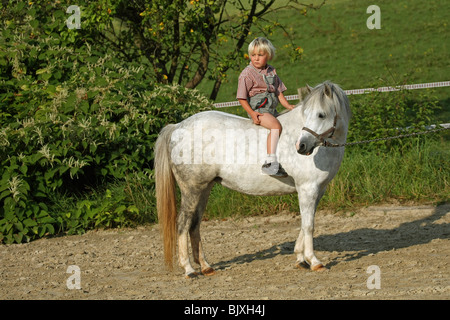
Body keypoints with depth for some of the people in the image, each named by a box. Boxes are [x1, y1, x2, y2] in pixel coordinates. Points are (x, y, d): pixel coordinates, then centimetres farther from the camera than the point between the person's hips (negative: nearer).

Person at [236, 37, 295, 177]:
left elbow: (278, 92, 20)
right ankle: (270, 161, -39)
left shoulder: (271, 71, 14)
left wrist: (288, 106, 7)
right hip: (257, 109, -8)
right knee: (276, 125, -30)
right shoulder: (247, 74, -6)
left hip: (271, 109, 8)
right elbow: (241, 98, -7)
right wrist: (252, 113, -18)